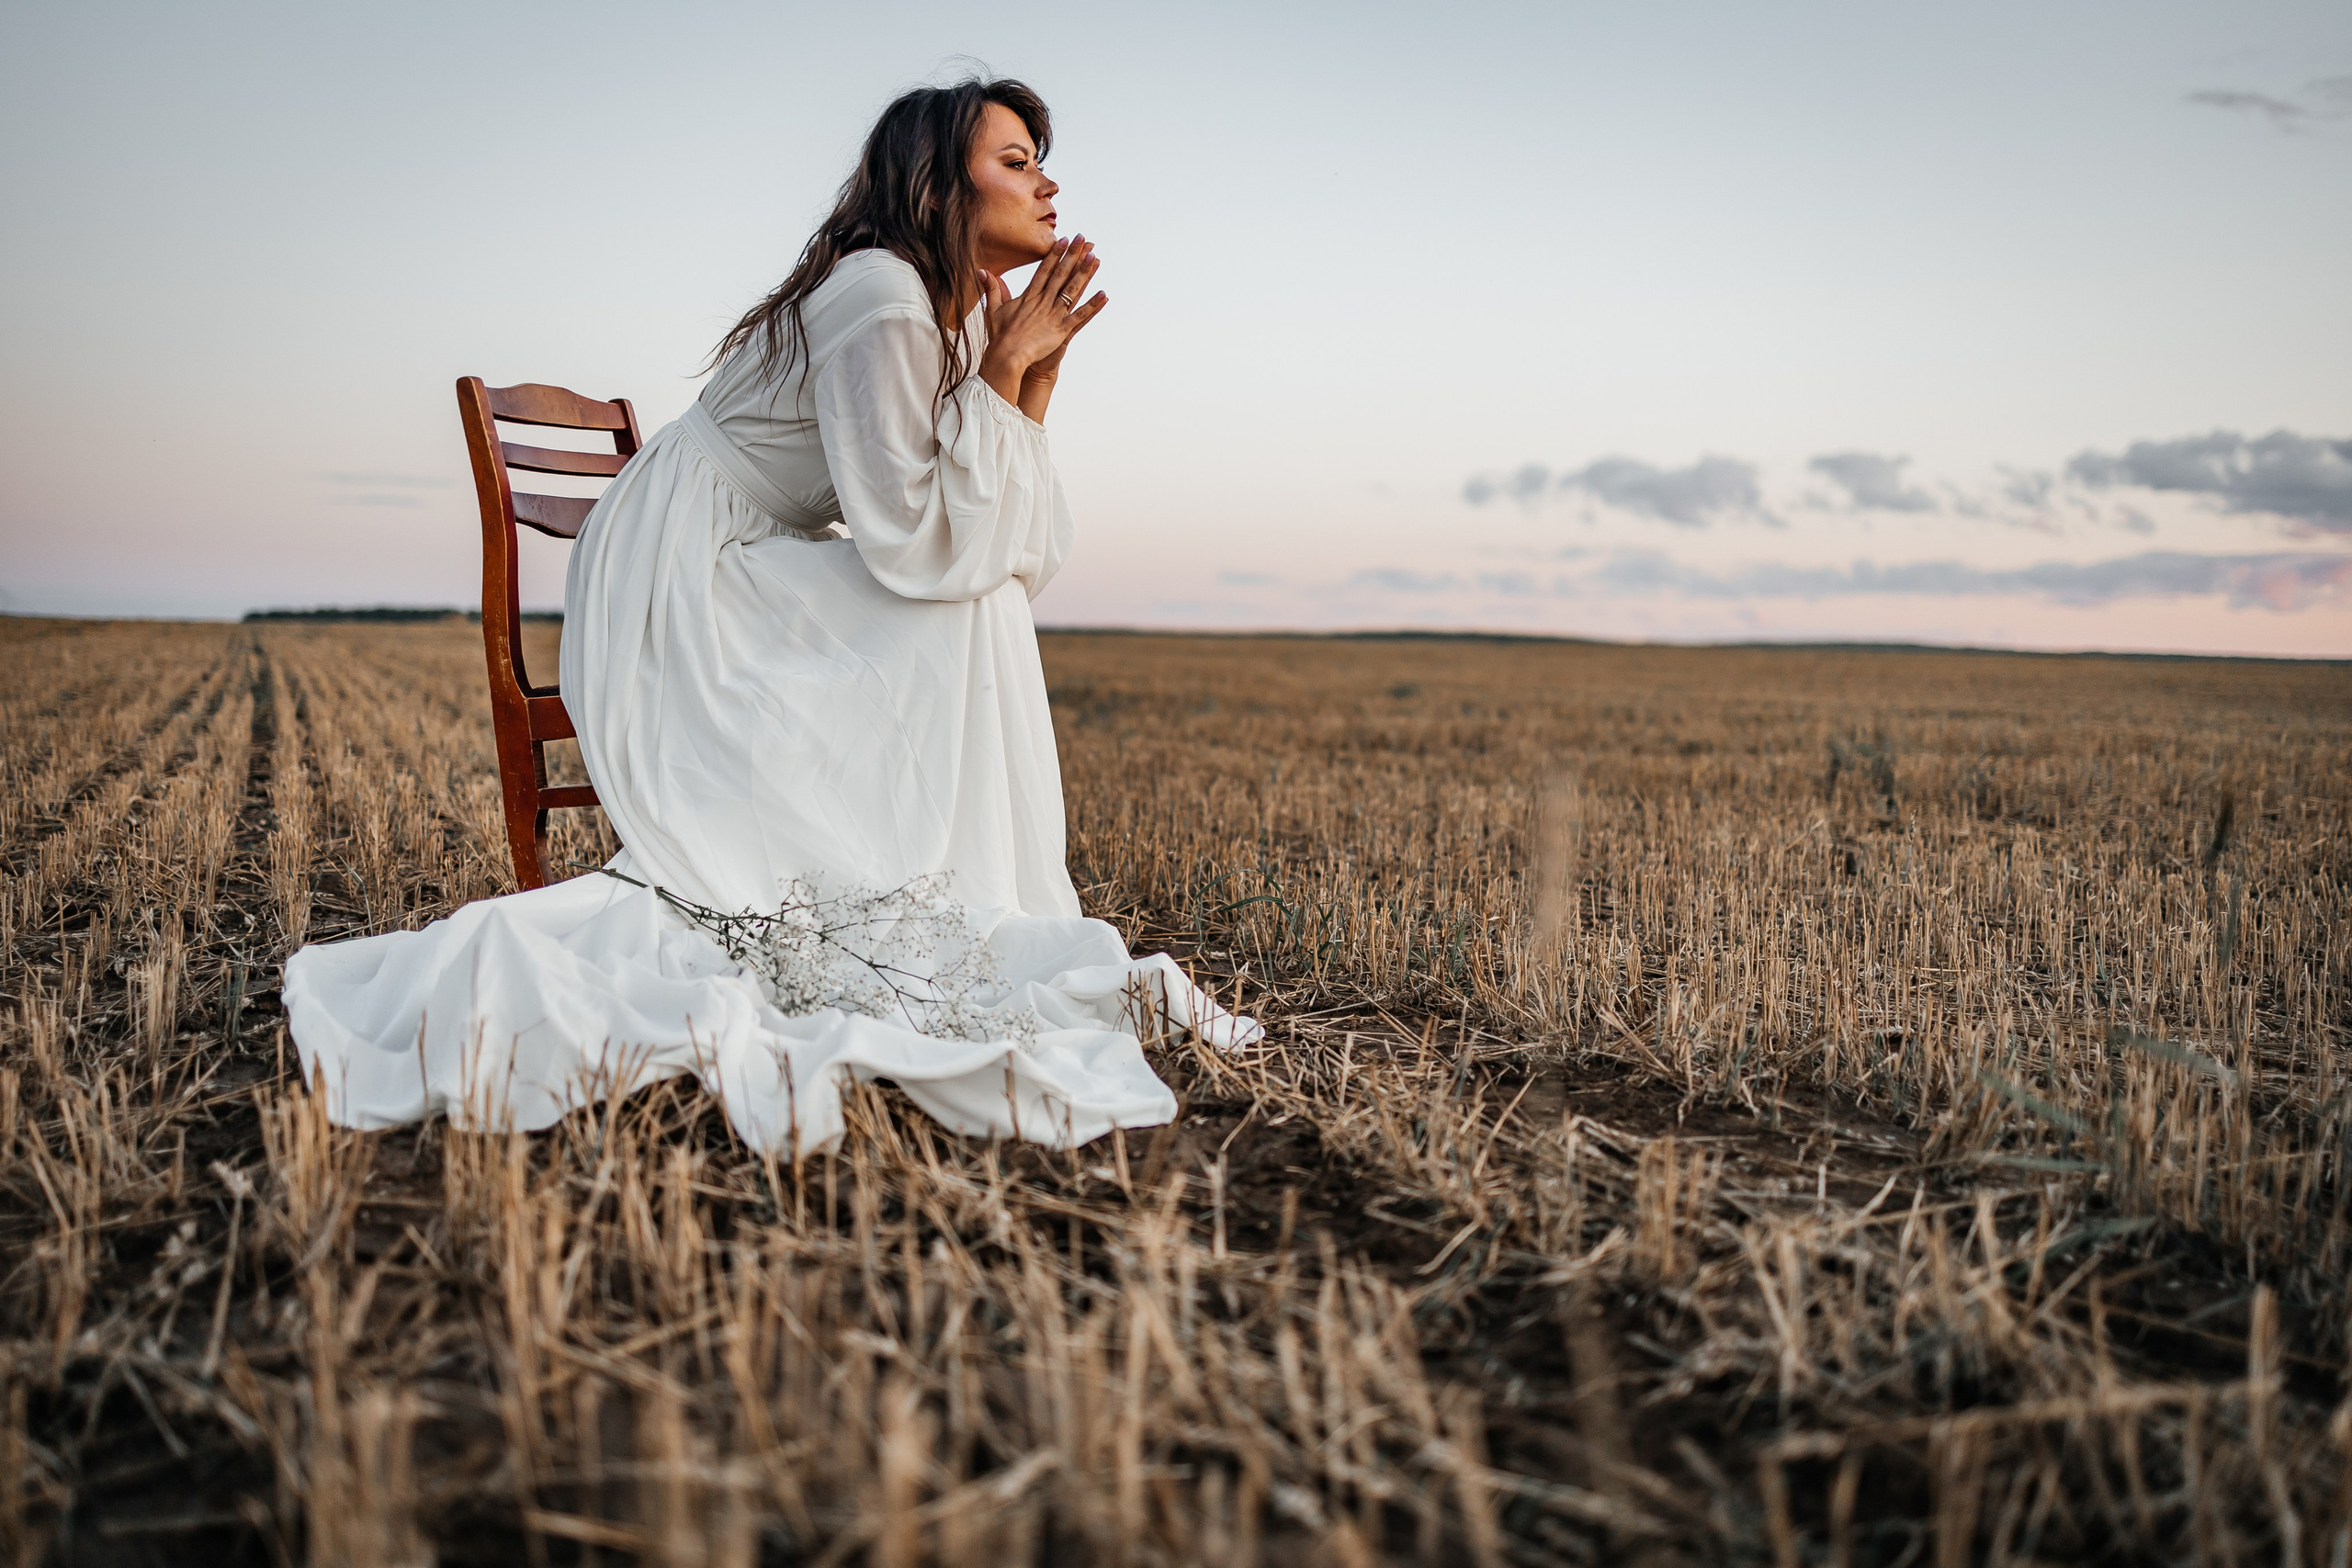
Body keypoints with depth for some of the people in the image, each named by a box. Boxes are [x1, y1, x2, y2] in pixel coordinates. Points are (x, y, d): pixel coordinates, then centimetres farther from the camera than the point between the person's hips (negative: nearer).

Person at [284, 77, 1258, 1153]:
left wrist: (1036, 375, -5)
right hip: (676, 591, -9)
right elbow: (917, 548, -27)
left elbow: (1016, 551, 1)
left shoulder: (970, 315, 8)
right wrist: (1007, 368, -21)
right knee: (958, 619, -21)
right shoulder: (882, 298, -21)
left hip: (758, 589, 9)